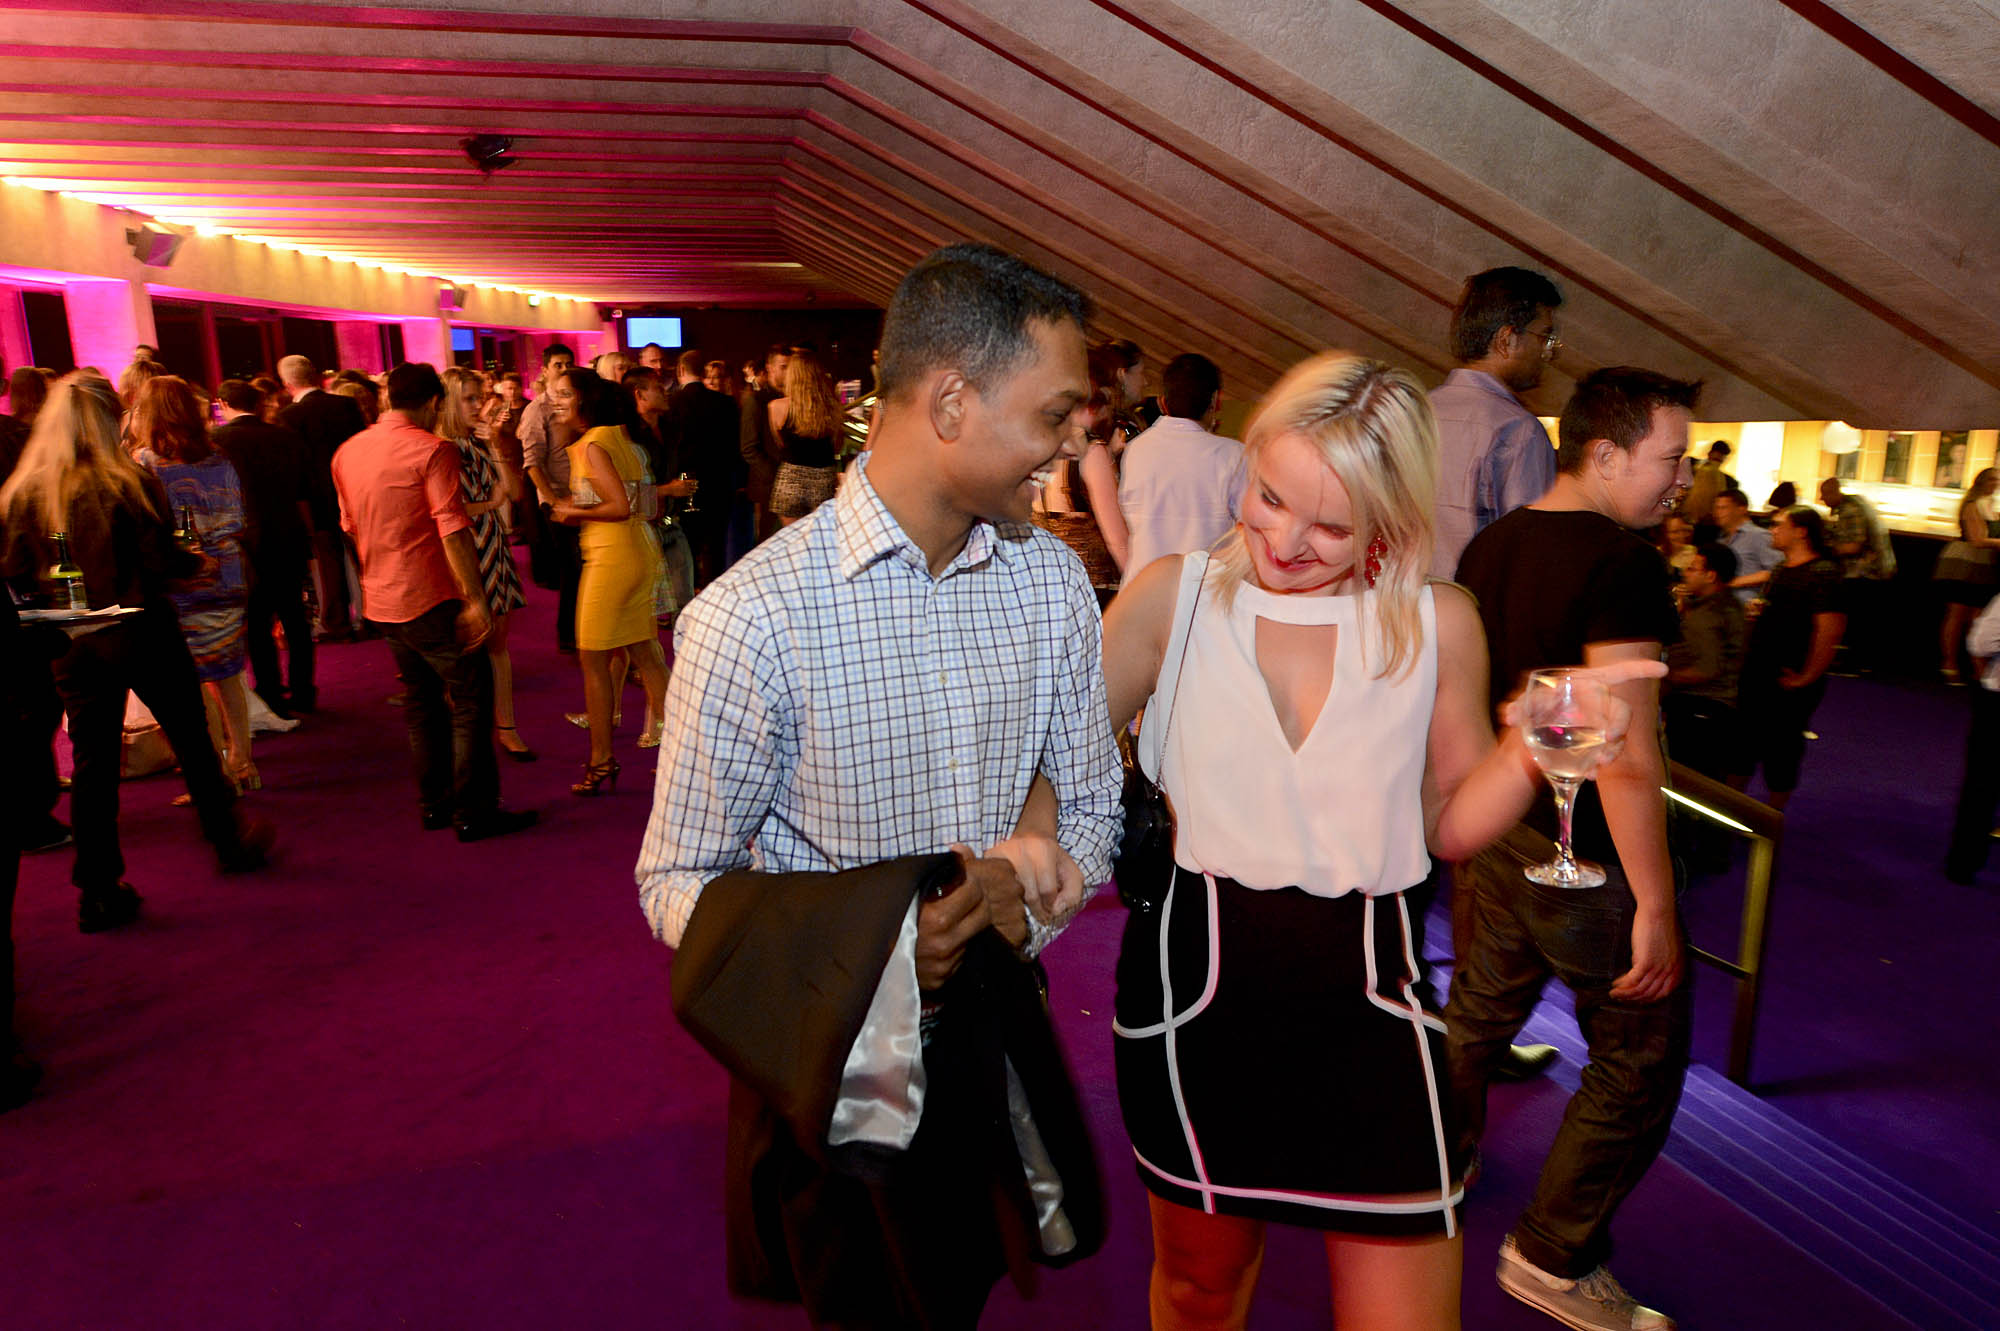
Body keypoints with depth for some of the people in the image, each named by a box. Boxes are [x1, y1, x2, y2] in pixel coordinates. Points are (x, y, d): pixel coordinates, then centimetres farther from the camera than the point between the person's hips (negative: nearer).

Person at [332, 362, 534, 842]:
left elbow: (351, 527, 19)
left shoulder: (346, 453, 9)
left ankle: (433, 803, 23)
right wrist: (475, 599, -20)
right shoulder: (431, 450, -13)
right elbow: (452, 530, -20)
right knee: (471, 700, 0)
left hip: (382, 602, 8)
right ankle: (473, 811, 2)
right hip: (431, 599, -8)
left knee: (421, 701, 17)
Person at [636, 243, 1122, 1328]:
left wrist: (1023, 901, -18)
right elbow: (679, 883, -15)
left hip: (997, 1025, 4)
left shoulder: (1053, 578, -5)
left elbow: (1089, 804, 4)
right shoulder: (753, 615, -22)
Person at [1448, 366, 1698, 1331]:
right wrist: (1655, 905, -18)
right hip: (1583, 855, -8)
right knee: (1640, 1060, 11)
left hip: (1489, 835, 8)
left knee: (1477, 1015, 24)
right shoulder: (1621, 563, -20)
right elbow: (1626, 754, -24)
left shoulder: (1489, 545, 5)